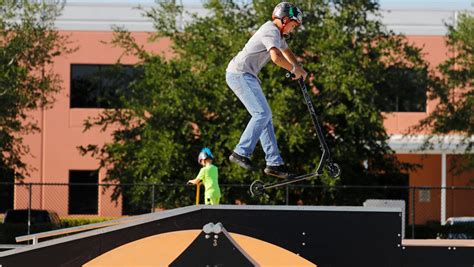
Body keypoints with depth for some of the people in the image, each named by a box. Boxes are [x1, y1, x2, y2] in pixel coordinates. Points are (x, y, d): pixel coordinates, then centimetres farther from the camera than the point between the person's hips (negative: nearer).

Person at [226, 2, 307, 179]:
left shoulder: (277, 32, 19)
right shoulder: (271, 32, -15)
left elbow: (286, 51, 36)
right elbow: (276, 57, -32)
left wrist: (298, 68, 18)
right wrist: (294, 69, -16)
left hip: (247, 76, 11)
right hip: (240, 74, -11)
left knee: (264, 115, 5)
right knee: (262, 113, -18)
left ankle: (274, 163, 3)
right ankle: (241, 153, -17)